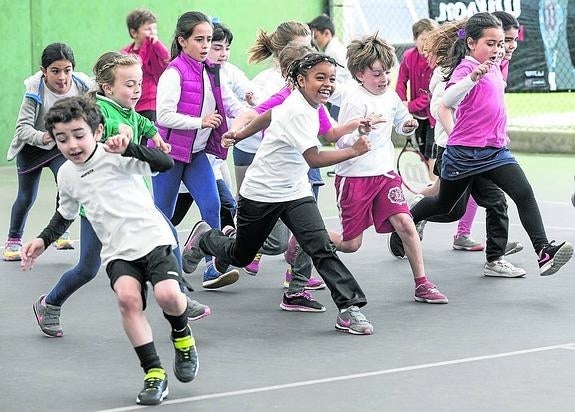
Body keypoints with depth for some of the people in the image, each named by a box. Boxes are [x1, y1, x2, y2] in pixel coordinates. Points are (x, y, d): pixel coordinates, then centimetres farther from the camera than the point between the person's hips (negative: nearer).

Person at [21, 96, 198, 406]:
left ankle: (182, 337, 11)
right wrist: (43, 240, 15)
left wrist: (128, 148, -33)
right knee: (127, 297, -27)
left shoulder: (116, 156, -8)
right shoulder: (67, 175, 10)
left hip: (153, 239, -4)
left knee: (167, 295, -27)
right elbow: (65, 214, 29)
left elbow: (166, 163, -21)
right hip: (118, 252, 4)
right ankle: (154, 373, -17)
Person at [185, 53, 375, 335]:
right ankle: (205, 238, 44)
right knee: (241, 257, 14)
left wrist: (239, 135, 28)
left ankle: (349, 309, -17)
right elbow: (314, 158, -33)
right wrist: (354, 151, -34)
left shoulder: (301, 102, 0)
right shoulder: (298, 113, -27)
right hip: (262, 194, -7)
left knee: (321, 248, -14)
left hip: (296, 193, 7)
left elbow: (268, 116, 15)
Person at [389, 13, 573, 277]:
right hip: (464, 153, -5)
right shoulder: (465, 68, -15)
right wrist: (473, 77, -50)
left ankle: (543, 251, -22)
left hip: (495, 151, 5)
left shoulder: (494, 67, 7)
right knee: (444, 204, 15)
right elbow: (447, 101, -36)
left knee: (524, 193, -15)